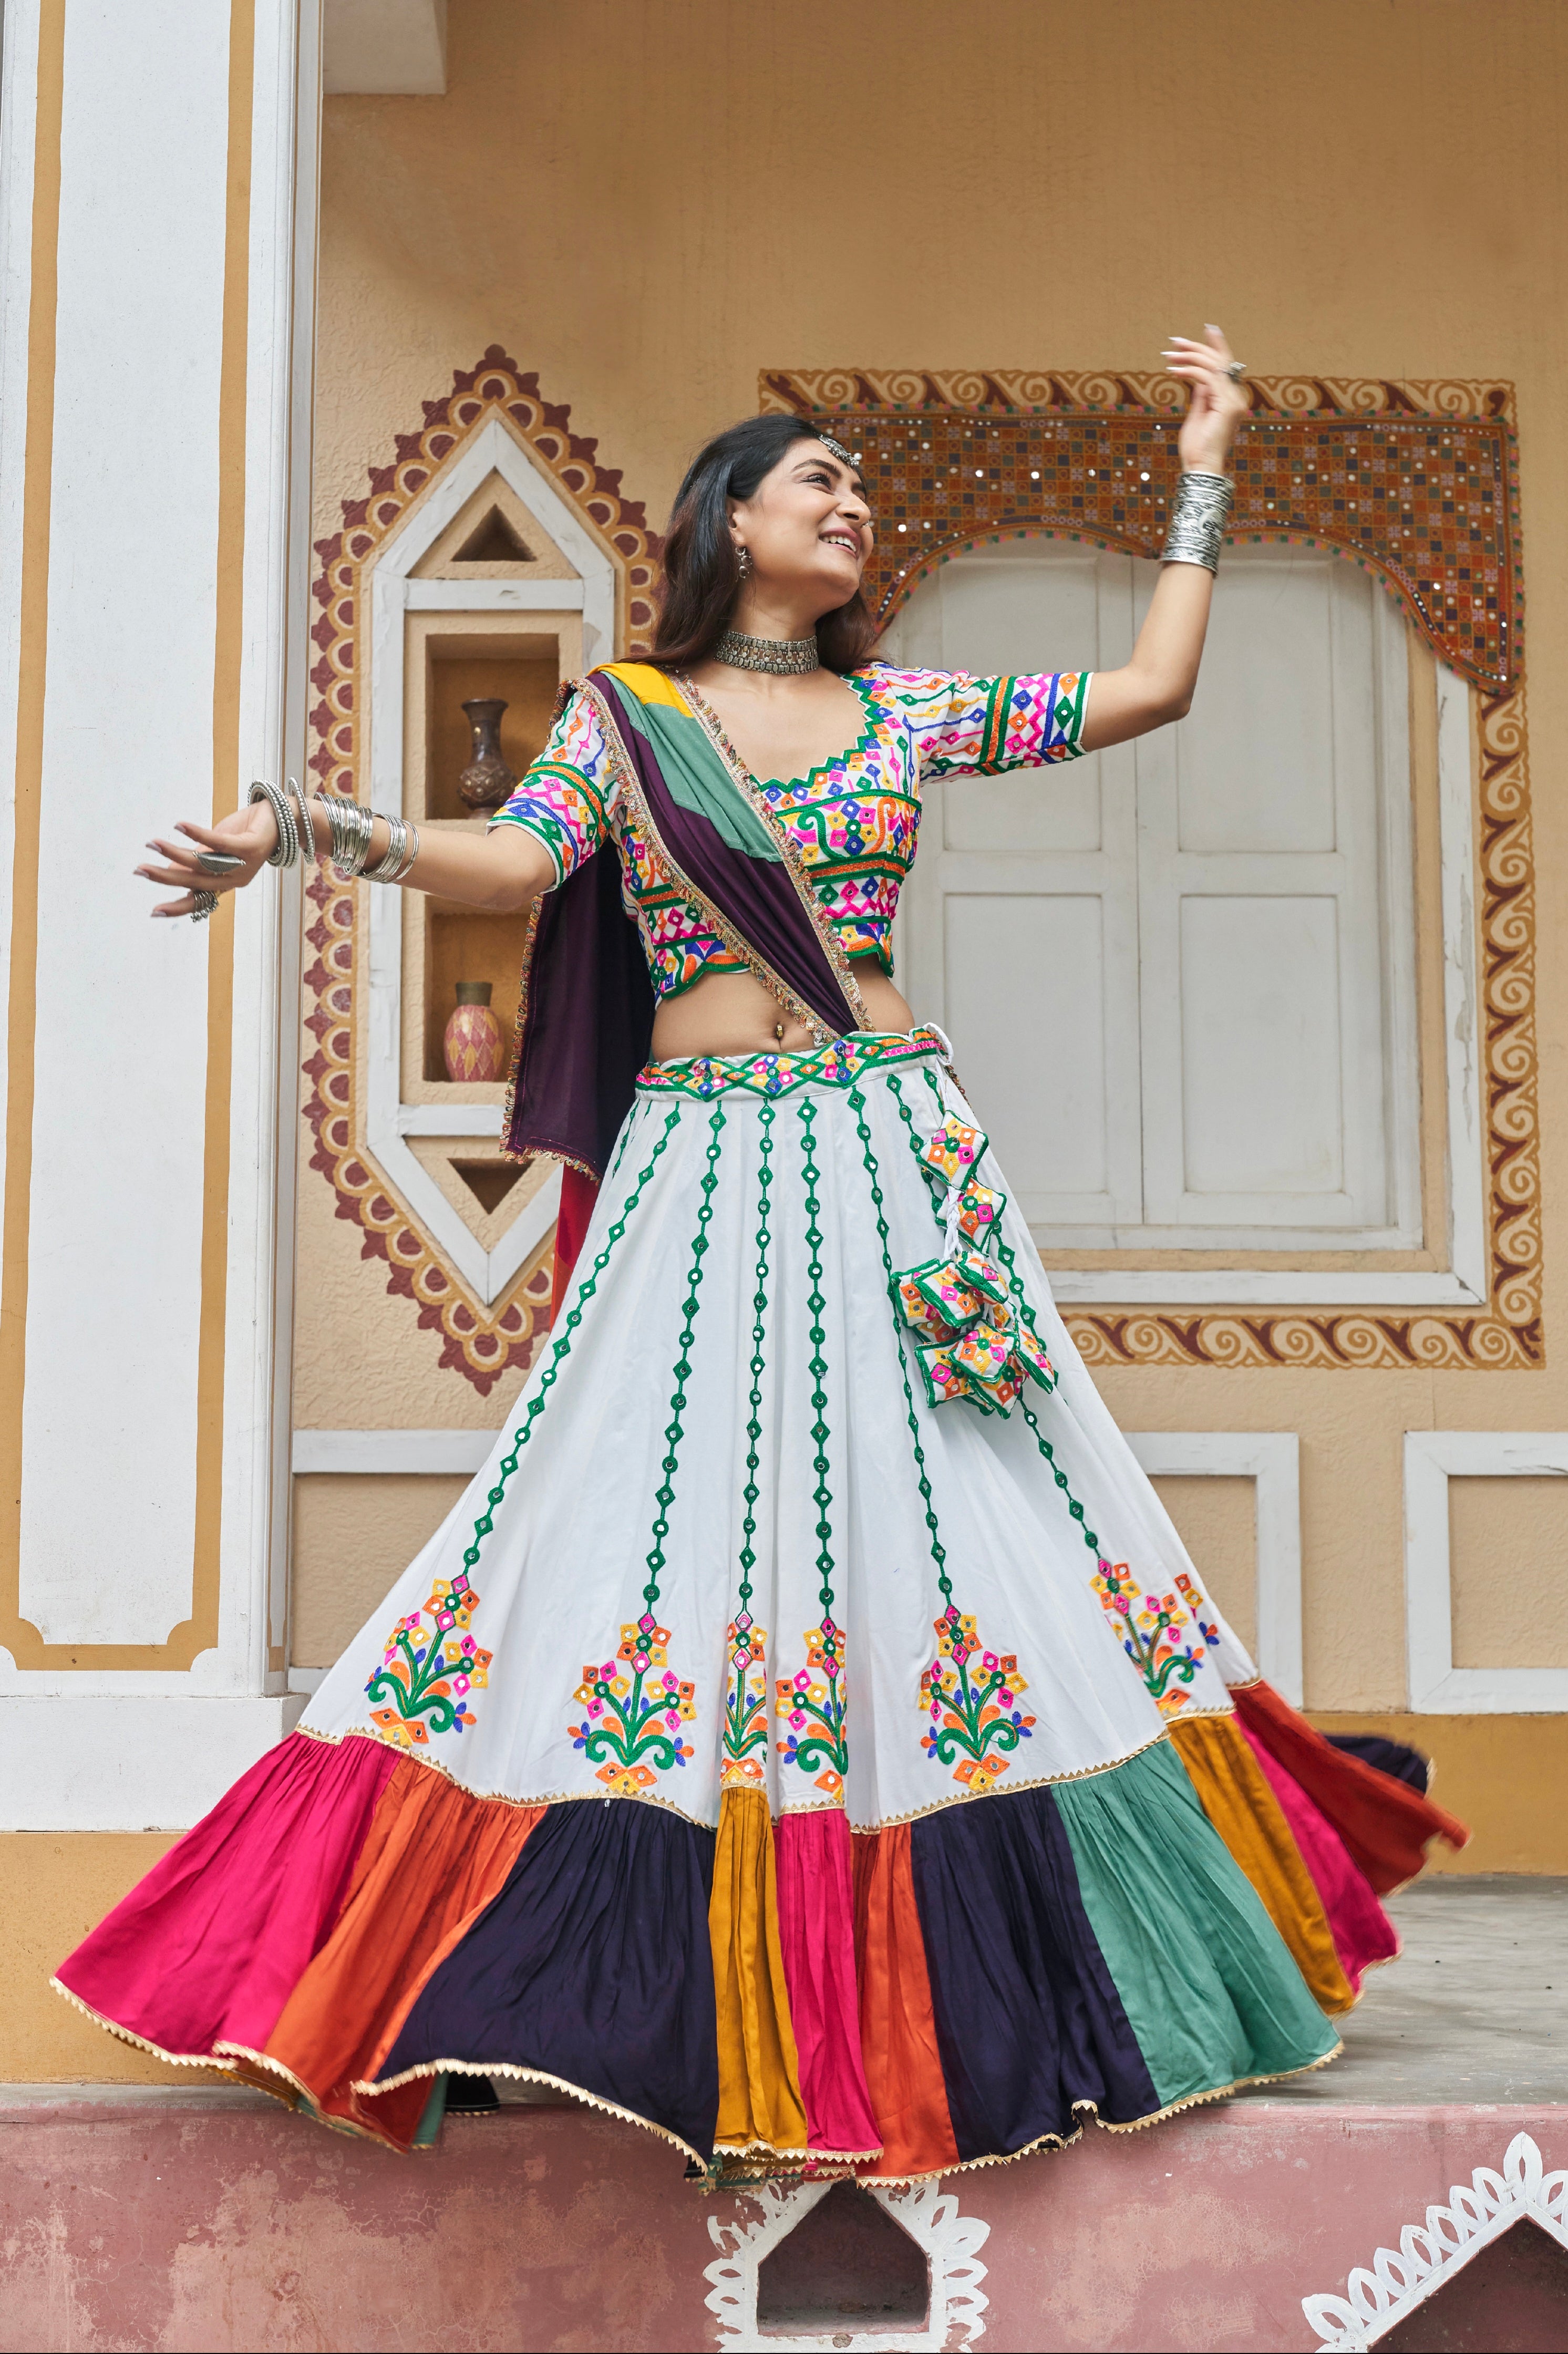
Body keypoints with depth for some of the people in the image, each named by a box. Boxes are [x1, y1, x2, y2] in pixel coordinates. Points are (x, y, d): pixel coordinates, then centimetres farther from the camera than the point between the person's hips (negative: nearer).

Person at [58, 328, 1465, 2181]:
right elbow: (511, 863, -7)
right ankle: (686, 1995, 6)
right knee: (675, 1511, -5)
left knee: (937, 1520, 1)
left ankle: (929, 1991, 14)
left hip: (893, 1159, 2)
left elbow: (1153, 688, 16)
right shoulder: (621, 714, 8)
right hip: (700, 1168, -2)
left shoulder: (908, 710, 13)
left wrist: (1203, 474, 19)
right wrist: (309, 830, -22)